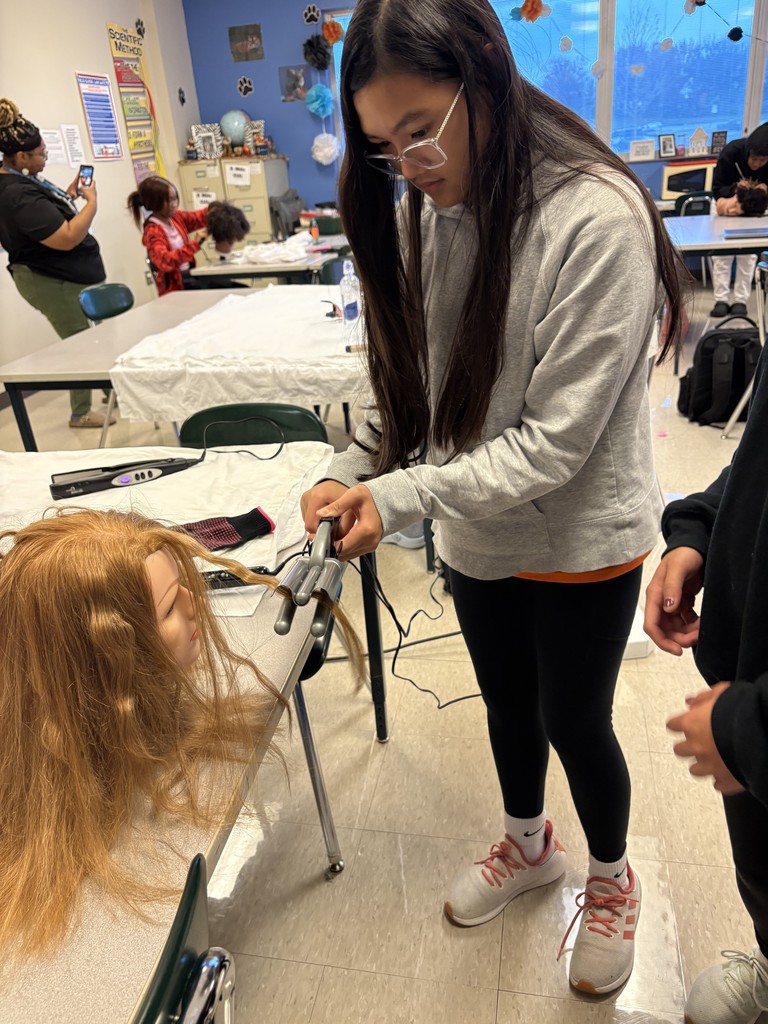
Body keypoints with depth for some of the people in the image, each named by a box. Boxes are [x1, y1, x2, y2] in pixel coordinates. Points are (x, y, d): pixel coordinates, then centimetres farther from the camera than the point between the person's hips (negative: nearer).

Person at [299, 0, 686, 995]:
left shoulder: (597, 218, -24)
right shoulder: (417, 210, -4)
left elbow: (557, 441, -24)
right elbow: (410, 383, 3)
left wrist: (401, 497, -28)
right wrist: (351, 471, -13)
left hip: (580, 540, -5)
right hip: (478, 535, 6)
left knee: (573, 723, 13)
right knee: (507, 703, 23)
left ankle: (611, 879, 46)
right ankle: (526, 842, 54)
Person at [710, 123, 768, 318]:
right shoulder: (730, 153, -32)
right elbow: (716, 189, -25)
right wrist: (735, 188, -44)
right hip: (726, 205, -1)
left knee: (748, 253, -1)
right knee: (721, 252, -6)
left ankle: (741, 301, 3)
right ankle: (721, 300, -3)